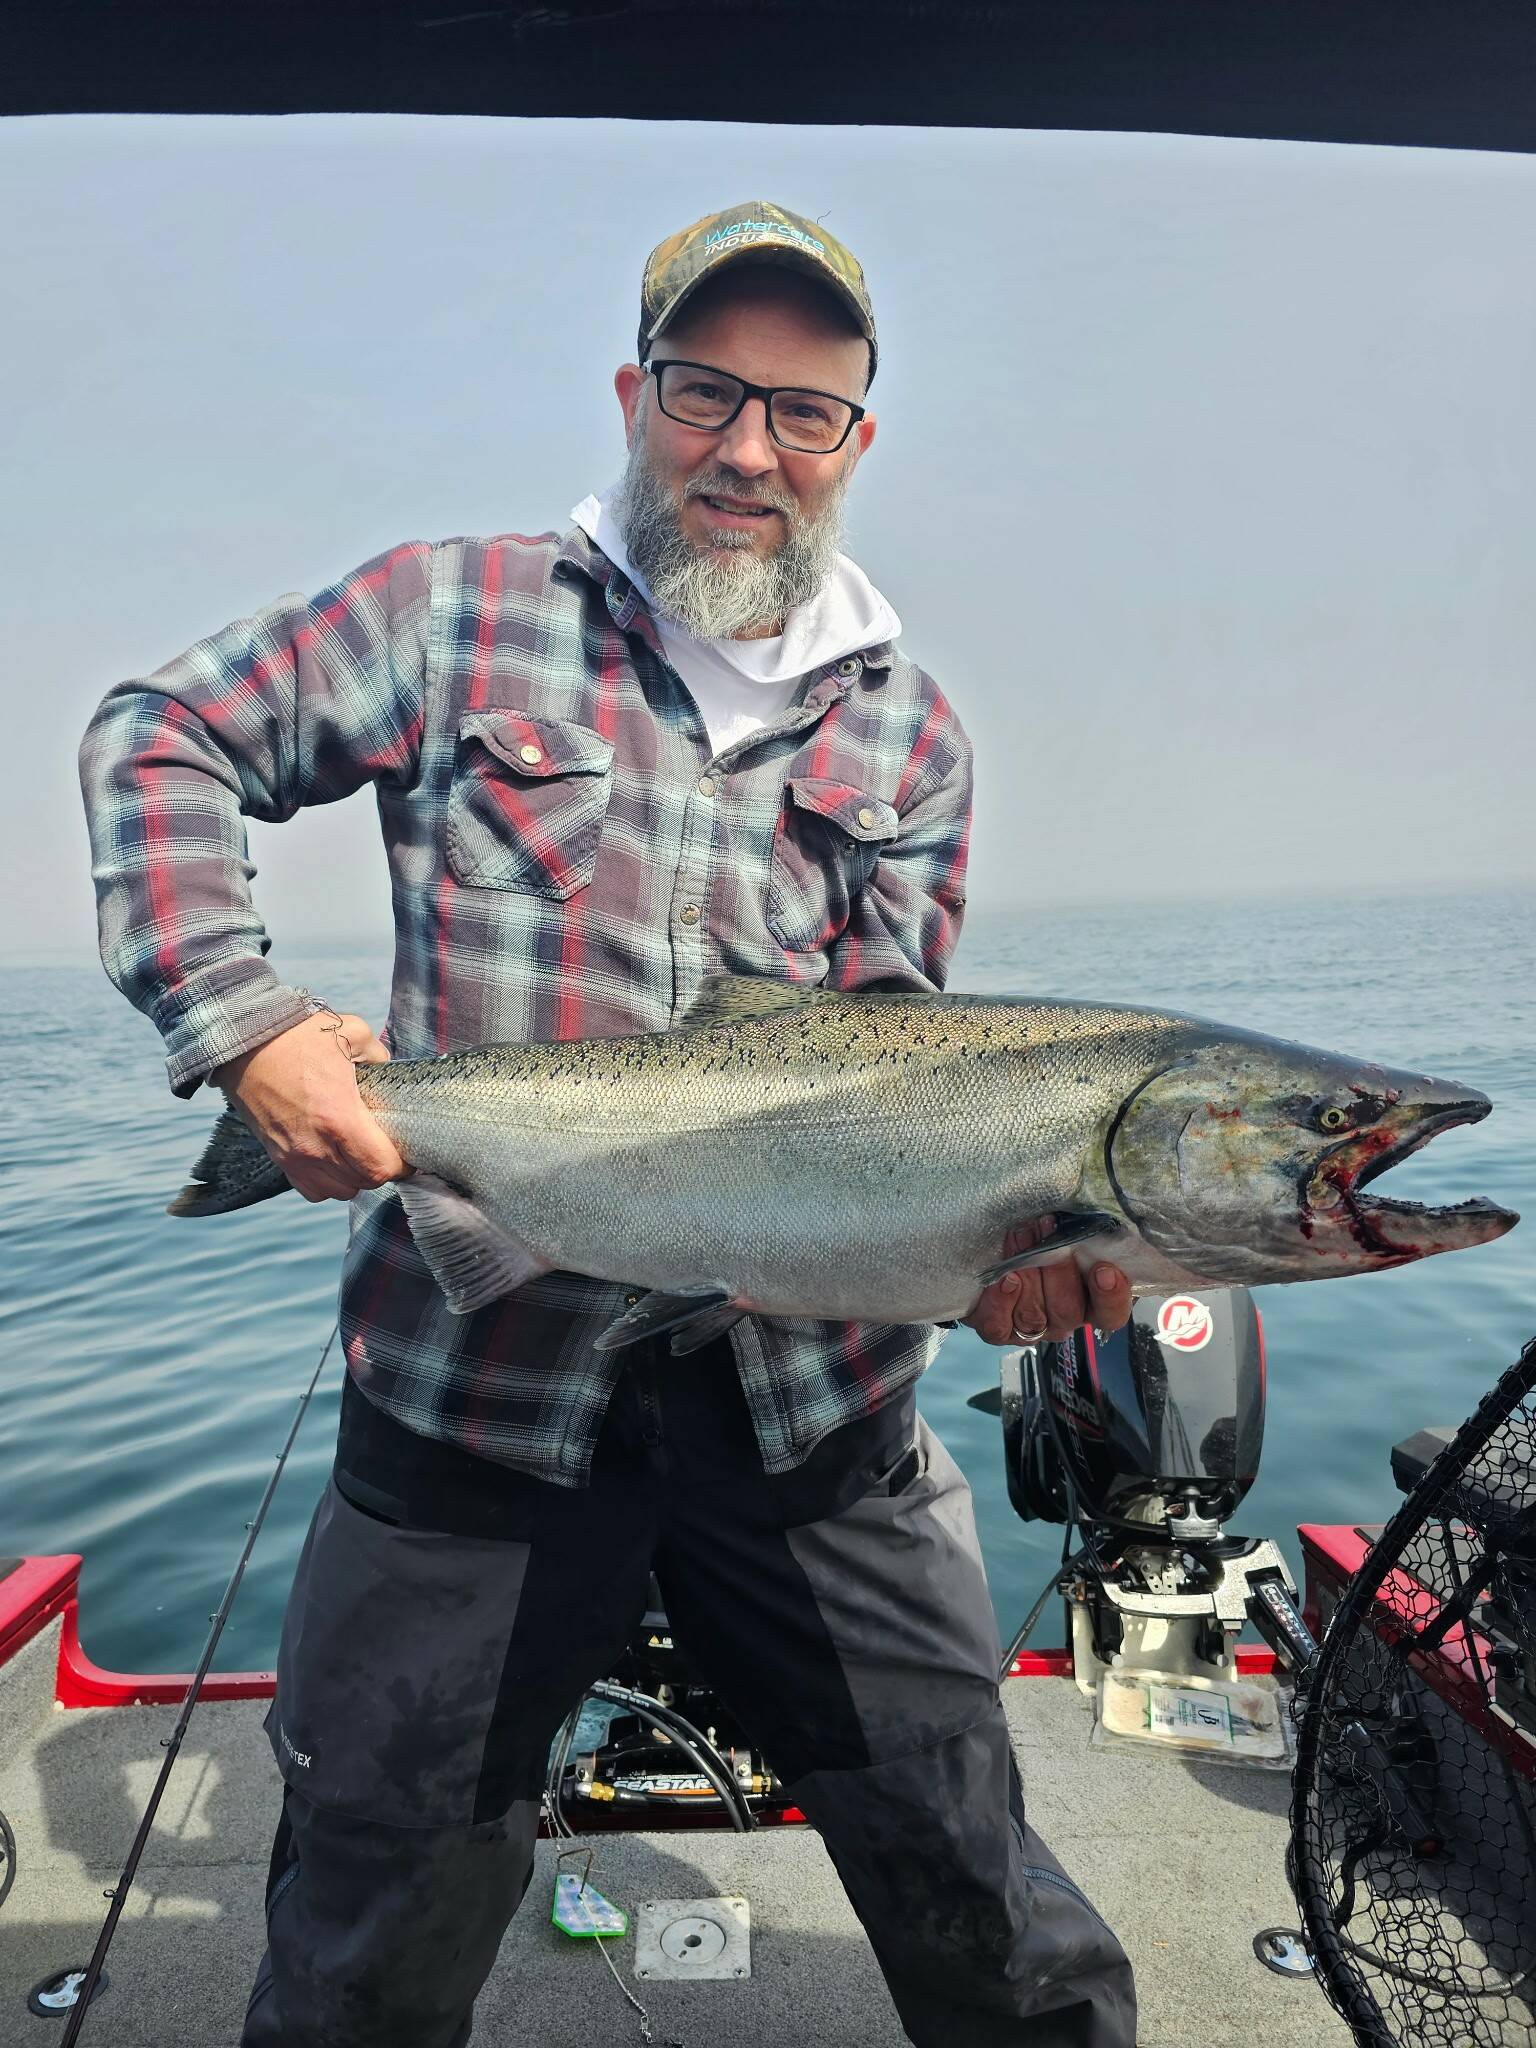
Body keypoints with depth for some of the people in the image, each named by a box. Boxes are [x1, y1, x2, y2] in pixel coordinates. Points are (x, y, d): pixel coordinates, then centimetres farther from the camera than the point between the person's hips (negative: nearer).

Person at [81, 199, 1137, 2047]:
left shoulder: (908, 732, 7)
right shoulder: (462, 615, 1)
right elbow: (156, 741, 6)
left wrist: (987, 1230, -18)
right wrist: (239, 1022, -9)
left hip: (813, 1402, 2)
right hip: (475, 1392, -1)